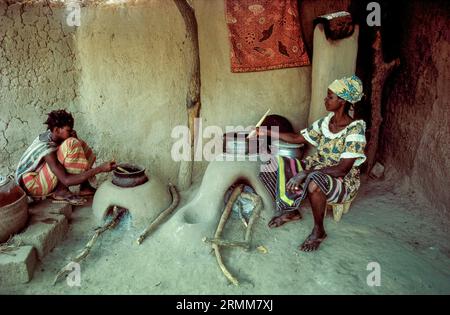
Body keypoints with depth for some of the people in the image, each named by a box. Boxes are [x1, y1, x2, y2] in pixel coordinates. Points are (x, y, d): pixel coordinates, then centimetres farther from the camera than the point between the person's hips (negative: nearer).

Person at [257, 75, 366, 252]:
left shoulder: (355, 130, -22)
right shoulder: (325, 122, 0)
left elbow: (342, 169, -28)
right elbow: (298, 138, 10)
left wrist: (306, 173, -33)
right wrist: (267, 133, 5)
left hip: (343, 182, -7)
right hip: (317, 168, 7)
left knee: (314, 183, -41)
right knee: (278, 166, -7)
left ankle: (319, 231, -13)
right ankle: (291, 211, 14)